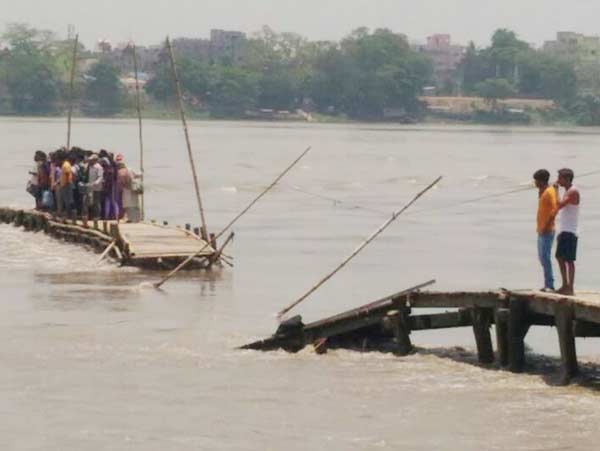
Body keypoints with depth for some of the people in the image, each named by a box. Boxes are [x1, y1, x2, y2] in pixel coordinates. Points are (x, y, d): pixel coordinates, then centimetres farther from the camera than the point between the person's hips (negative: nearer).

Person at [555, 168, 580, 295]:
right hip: (565, 231, 10)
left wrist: (556, 190, -16)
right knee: (560, 257, 14)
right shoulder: (568, 192, 18)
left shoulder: (573, 192, -13)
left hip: (570, 232, -10)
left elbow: (559, 205, -25)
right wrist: (561, 232, 22)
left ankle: (570, 288, -9)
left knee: (569, 260, -9)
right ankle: (565, 285, 20)